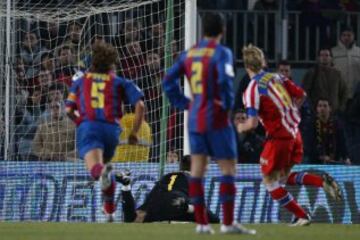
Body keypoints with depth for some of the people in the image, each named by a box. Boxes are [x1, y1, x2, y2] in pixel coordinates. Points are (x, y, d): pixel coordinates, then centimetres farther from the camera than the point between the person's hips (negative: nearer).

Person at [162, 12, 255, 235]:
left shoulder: (189, 53, 9)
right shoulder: (222, 53, -10)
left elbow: (169, 80, 11)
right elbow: (225, 80, -26)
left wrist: (183, 103, 14)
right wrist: (228, 104, -11)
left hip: (195, 118, 6)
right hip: (217, 119, -6)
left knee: (197, 170, 7)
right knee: (229, 168, 0)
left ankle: (201, 222, 7)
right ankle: (228, 223, -4)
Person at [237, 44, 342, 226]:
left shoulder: (252, 90, -14)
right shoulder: (276, 78, 5)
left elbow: (253, 123, -19)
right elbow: (301, 95, 11)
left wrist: (241, 127, 3)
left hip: (278, 137, -7)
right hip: (294, 132, 7)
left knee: (270, 181, 7)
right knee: (284, 177, 21)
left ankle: (301, 216, 4)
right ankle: (322, 182, 1)